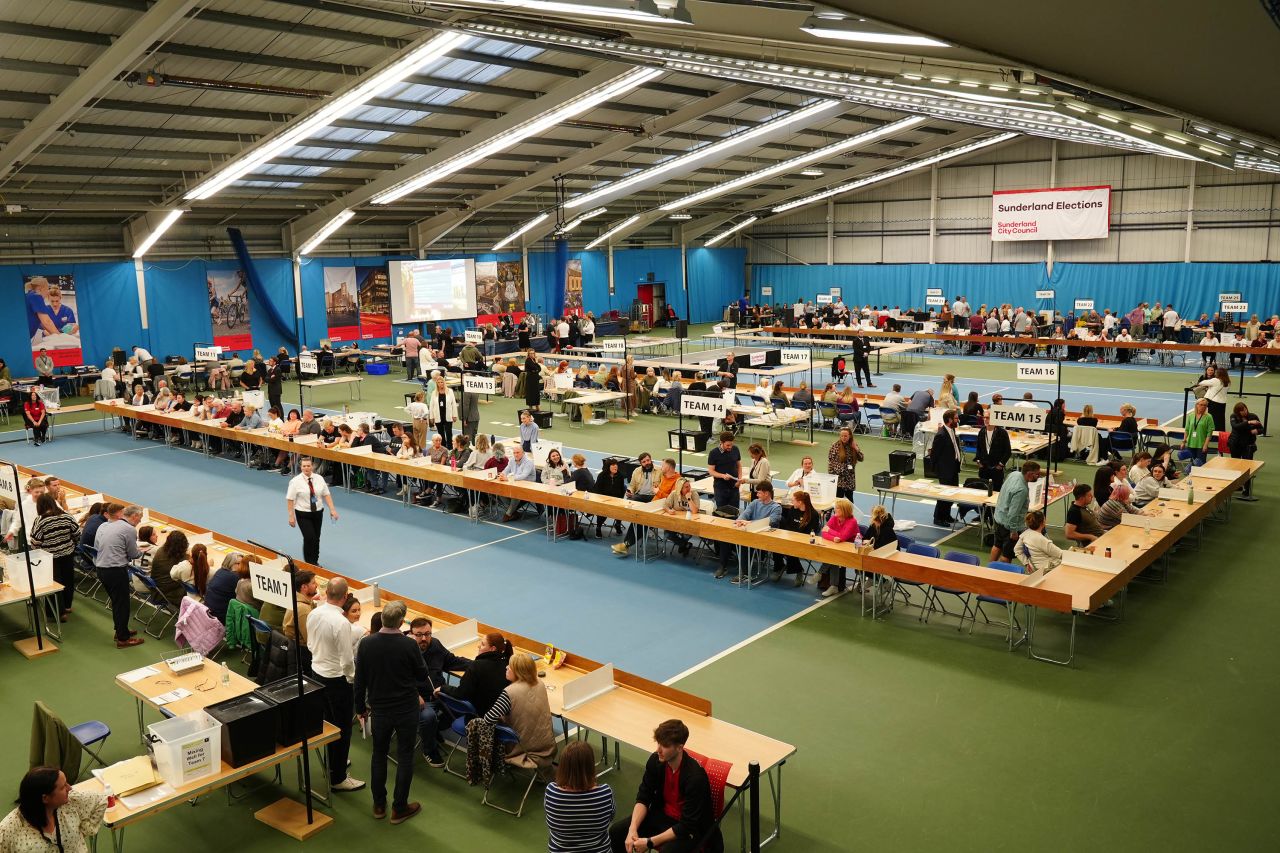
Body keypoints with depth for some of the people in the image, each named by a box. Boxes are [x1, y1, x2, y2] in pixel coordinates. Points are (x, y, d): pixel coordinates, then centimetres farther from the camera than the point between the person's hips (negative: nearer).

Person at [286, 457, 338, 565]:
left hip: (318, 513, 4)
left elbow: (326, 495, 2)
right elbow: (290, 499, -10)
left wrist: (332, 509, -7)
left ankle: (315, 562, 29)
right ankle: (309, 564, 3)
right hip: (303, 514, -4)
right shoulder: (295, 481, -11)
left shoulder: (319, 478, -1)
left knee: (316, 538, 12)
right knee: (309, 538, -12)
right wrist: (291, 516, -13)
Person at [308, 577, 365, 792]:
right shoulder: (341, 622, -27)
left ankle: (331, 764, 39)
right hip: (337, 679, -8)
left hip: (317, 672, 8)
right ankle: (338, 778, 14)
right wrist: (352, 678, -7)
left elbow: (310, 645, 10)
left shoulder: (313, 614, -5)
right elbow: (347, 659, -23)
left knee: (327, 721, 23)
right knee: (342, 728, 6)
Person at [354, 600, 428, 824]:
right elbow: (422, 675, -5)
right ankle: (399, 808, 16)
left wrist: (360, 708, 10)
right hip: (407, 710, -3)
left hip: (379, 709, 3)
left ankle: (379, 805, 28)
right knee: (405, 757, 9)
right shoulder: (409, 645, -19)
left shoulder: (366, 644, -11)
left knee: (379, 754, 18)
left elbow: (359, 681, -2)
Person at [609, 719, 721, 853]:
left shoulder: (695, 777, -30)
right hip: (662, 815, 6)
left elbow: (687, 826, -27)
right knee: (616, 832, -8)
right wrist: (632, 829, -18)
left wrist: (649, 842, -25)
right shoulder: (656, 761, -12)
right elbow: (643, 798, -2)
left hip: (691, 829, -6)